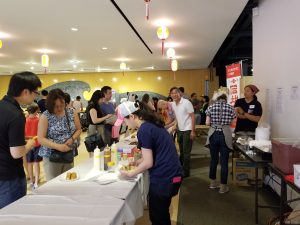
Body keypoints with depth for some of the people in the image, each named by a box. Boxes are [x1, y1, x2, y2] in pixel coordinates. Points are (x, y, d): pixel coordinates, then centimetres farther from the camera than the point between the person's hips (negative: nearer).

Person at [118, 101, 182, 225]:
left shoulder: (143, 130, -17)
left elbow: (148, 163, -15)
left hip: (163, 178, -9)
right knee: (162, 214, 24)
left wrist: (130, 174, -2)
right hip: (172, 175, 9)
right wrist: (137, 162, 15)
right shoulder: (152, 124, 10)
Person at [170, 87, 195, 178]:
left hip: (187, 130, -6)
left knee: (186, 152, 0)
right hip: (179, 130, 6)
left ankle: (186, 172, 11)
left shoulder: (186, 102, -14)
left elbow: (192, 116, -14)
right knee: (181, 151, 17)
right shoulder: (173, 104, 4)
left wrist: (193, 131, -17)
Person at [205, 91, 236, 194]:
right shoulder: (230, 108, 1)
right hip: (225, 136, -1)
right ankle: (223, 186, 11)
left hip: (213, 135, 2)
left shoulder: (211, 107, 2)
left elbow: (207, 123, -3)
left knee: (213, 159, 15)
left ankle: (213, 182, 28)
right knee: (224, 162, 5)